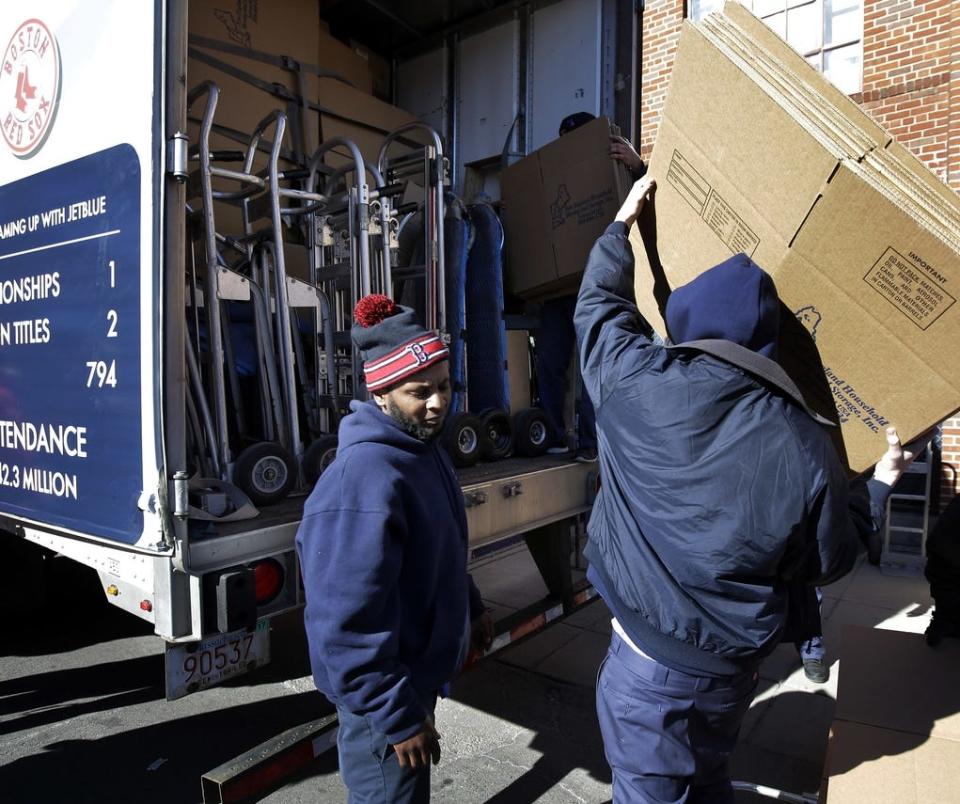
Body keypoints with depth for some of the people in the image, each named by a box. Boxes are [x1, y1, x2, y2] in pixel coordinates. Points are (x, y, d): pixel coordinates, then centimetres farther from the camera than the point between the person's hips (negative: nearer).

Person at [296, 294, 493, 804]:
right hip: (383, 692, -9)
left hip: (416, 672, 9)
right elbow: (347, 629, -31)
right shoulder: (364, 481, -33)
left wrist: (470, 608, 19)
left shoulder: (421, 448, -1)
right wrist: (397, 718, -24)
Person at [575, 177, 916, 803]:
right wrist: (882, 481, 16)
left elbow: (600, 305, 1)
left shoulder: (637, 380, -20)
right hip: (729, 666, 3)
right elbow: (829, 559, 2)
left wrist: (623, 224, 17)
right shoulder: (807, 449, -14)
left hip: (649, 662, -3)